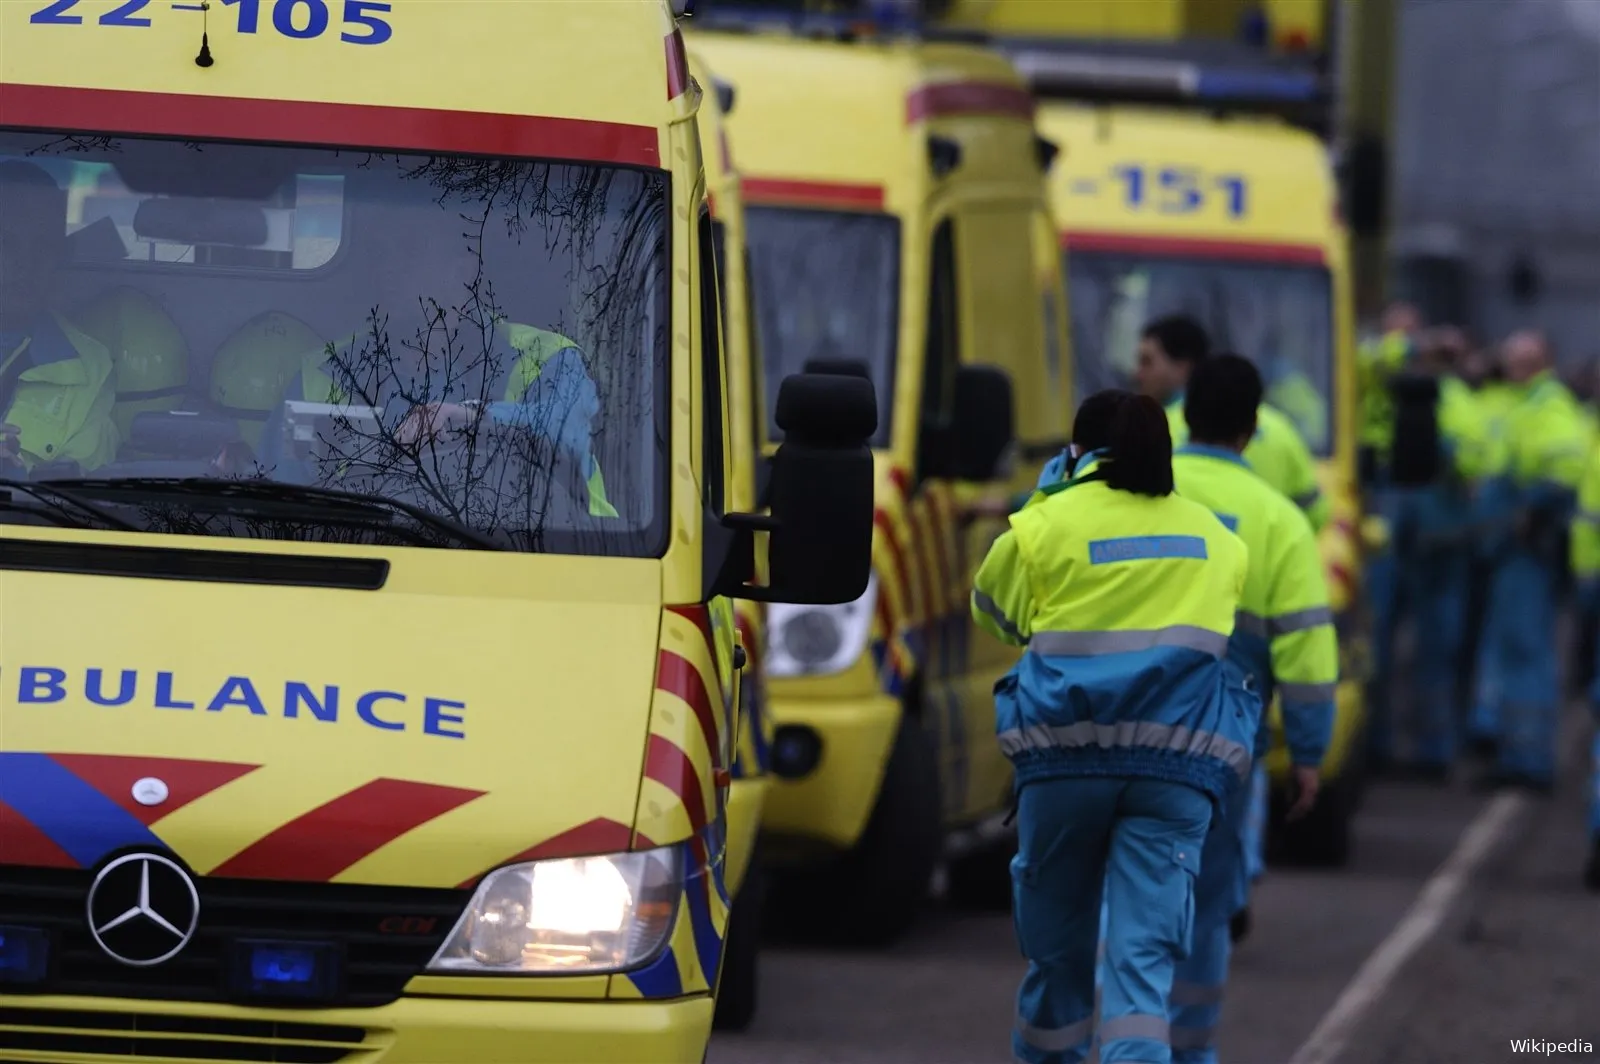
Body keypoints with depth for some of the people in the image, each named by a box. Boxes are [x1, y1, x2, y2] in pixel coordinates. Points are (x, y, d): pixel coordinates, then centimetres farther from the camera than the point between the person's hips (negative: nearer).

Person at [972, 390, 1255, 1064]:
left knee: (1057, 939, 16)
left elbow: (994, 610, 14)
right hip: (1177, 756, 1)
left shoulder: (1047, 524, 0)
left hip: (1066, 753, -1)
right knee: (1144, 948, -5)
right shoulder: (1215, 538, 12)